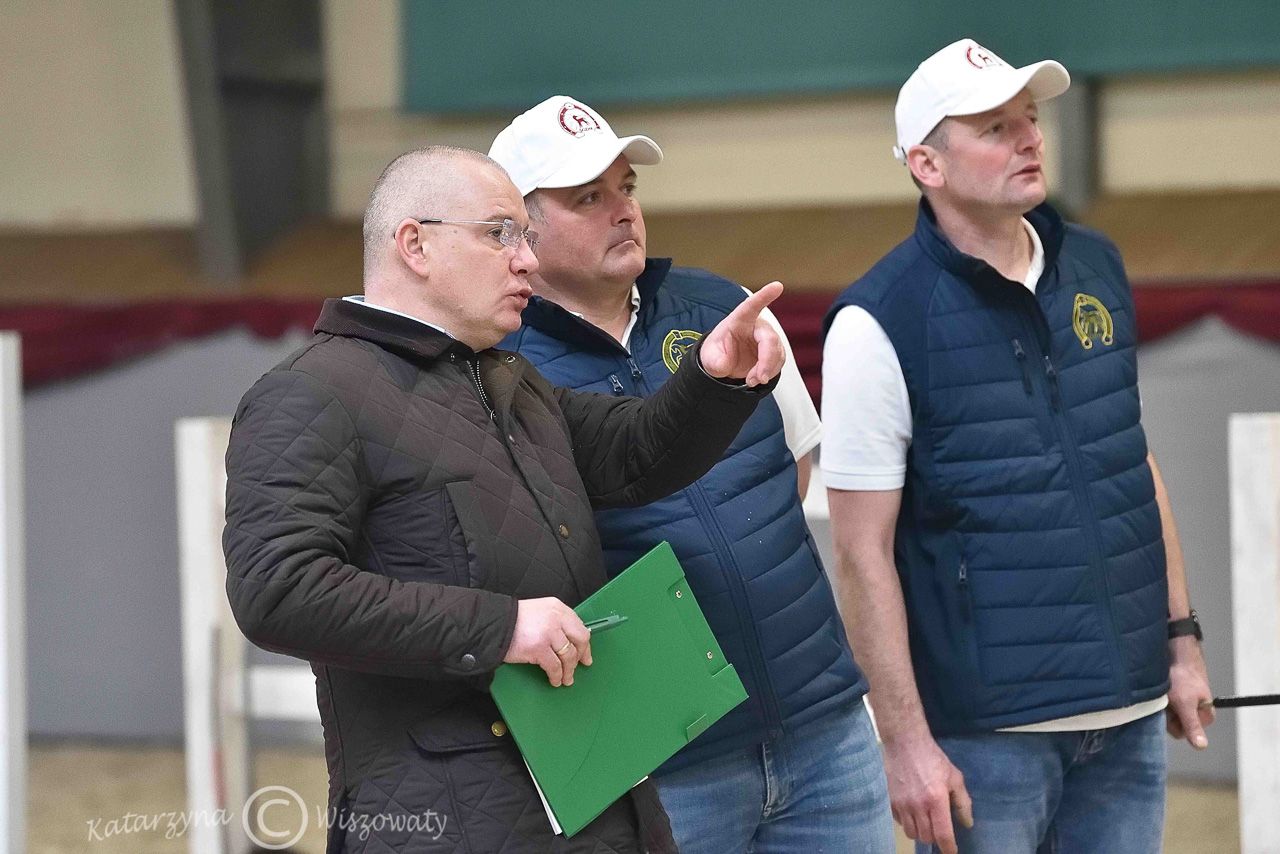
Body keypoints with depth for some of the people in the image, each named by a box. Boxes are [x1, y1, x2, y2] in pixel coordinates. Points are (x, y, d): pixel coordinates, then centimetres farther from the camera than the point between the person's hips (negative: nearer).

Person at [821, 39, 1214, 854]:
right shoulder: (881, 322, -10)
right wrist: (905, 740, -13)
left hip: (1129, 713, 5)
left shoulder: (1097, 269, 7)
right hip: (987, 729, -5)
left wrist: (1182, 638, 13)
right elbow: (863, 552, -10)